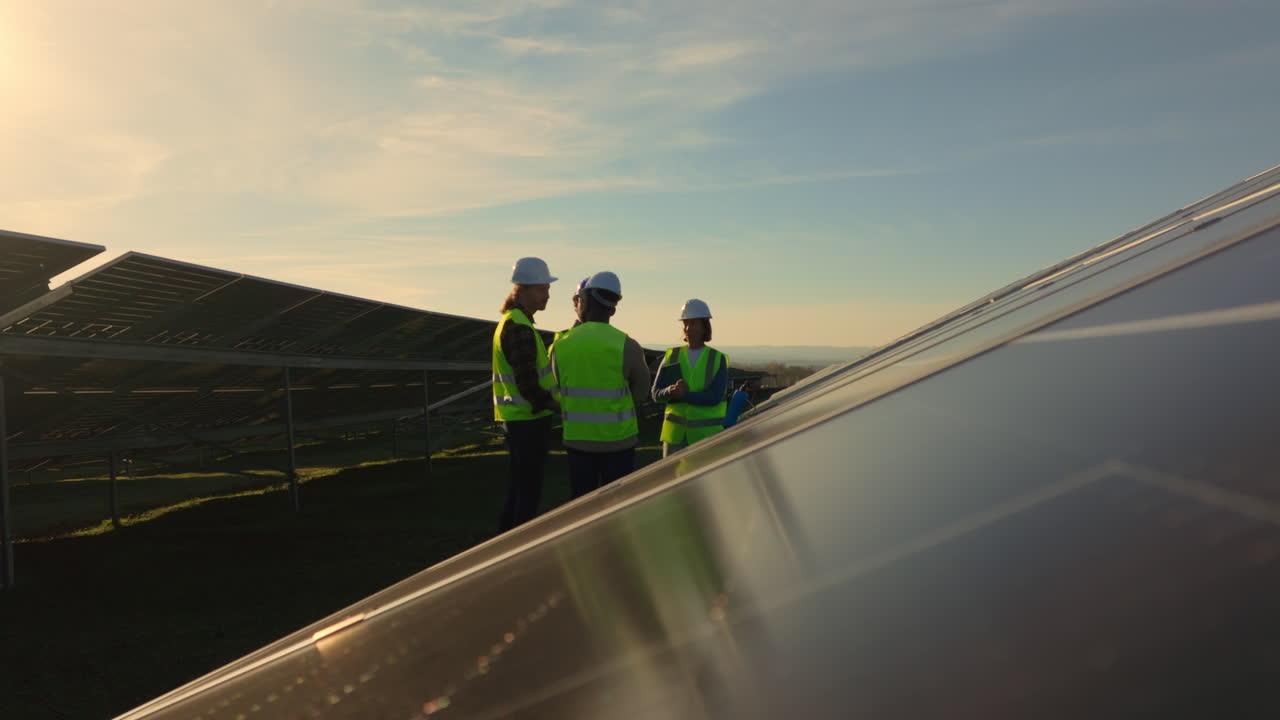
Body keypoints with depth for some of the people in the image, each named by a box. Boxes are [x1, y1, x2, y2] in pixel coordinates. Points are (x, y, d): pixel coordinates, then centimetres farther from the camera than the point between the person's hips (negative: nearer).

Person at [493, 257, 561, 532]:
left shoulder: (510, 322, 14)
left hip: (517, 419, 10)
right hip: (528, 420, -10)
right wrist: (559, 406, -11)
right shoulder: (520, 328, -20)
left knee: (519, 488, 19)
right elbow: (529, 387, -24)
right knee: (528, 491, -1)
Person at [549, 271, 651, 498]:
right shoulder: (627, 347, -14)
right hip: (618, 440, -2)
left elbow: (563, 390, 6)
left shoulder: (560, 346, -6)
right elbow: (641, 391, 0)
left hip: (578, 439, 2)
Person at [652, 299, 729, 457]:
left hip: (706, 433, -2)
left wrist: (683, 394, -25)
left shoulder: (718, 360, -4)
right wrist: (672, 390, -23)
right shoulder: (672, 356, 3)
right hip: (676, 432, 2)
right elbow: (657, 394, -1)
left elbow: (715, 397, -15)